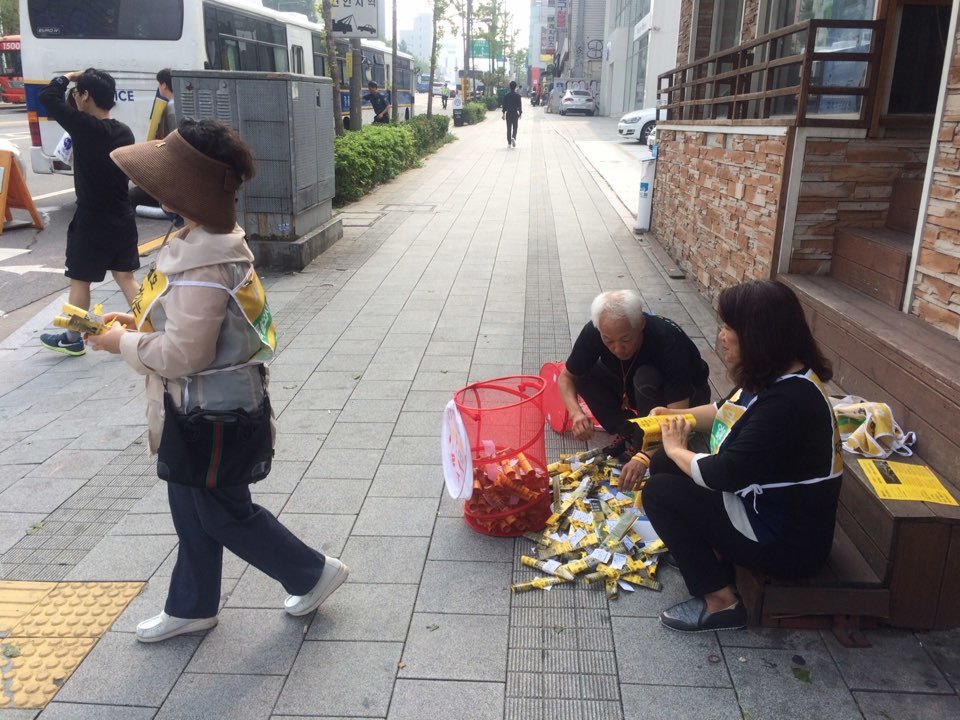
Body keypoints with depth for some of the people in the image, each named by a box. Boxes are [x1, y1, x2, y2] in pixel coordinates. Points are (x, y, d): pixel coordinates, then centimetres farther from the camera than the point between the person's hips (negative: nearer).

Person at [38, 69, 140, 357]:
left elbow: (48, 96, -11)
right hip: (122, 218, 6)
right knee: (125, 275, 13)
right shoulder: (123, 132, 2)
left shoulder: (85, 127, -19)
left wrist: (69, 77, 5)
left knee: (79, 280, 8)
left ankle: (72, 339, 21)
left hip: (92, 221, -6)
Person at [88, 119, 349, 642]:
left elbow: (183, 354, -28)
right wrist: (139, 319, 6)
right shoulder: (210, 241, 3)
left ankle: (312, 573, 26)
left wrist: (122, 343, -12)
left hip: (211, 413, -10)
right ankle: (192, 606, 39)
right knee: (193, 508, 21)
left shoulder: (203, 264, -29)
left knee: (223, 513, 9)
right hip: (203, 408, 10)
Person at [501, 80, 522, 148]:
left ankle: (509, 143, 6)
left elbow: (504, 105, 0)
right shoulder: (518, 95, -7)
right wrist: (520, 113, 5)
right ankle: (513, 138, -18)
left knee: (509, 128, 8)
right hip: (515, 113, -1)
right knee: (515, 127, 9)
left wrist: (503, 113, 7)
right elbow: (519, 105, -5)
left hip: (508, 113, 1)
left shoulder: (506, 95, -2)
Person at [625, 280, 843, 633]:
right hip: (762, 502, 9)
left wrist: (676, 449, -11)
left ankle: (720, 601, -2)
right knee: (663, 465, 6)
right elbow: (728, 411, 19)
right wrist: (677, 416, 4)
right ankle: (712, 550, 13)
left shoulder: (788, 401, -31)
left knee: (660, 492, -11)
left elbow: (721, 475, -30)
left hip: (786, 541, -9)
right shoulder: (772, 377, -1)